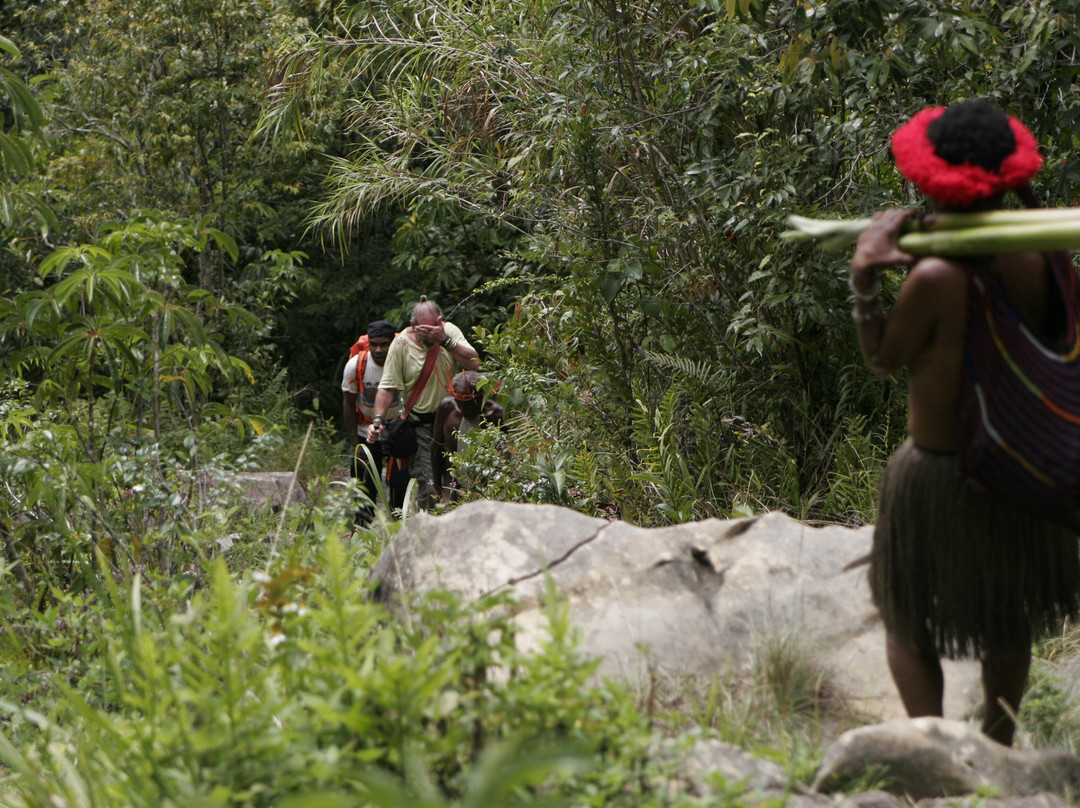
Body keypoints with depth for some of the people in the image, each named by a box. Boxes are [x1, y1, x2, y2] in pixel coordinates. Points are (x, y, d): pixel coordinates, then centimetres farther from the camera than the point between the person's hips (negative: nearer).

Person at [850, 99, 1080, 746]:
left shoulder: (934, 277, -27)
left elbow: (884, 358, -11)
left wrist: (865, 279, -10)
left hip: (938, 470, -5)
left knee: (908, 621, 13)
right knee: (1009, 617, 24)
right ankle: (998, 747, 39)